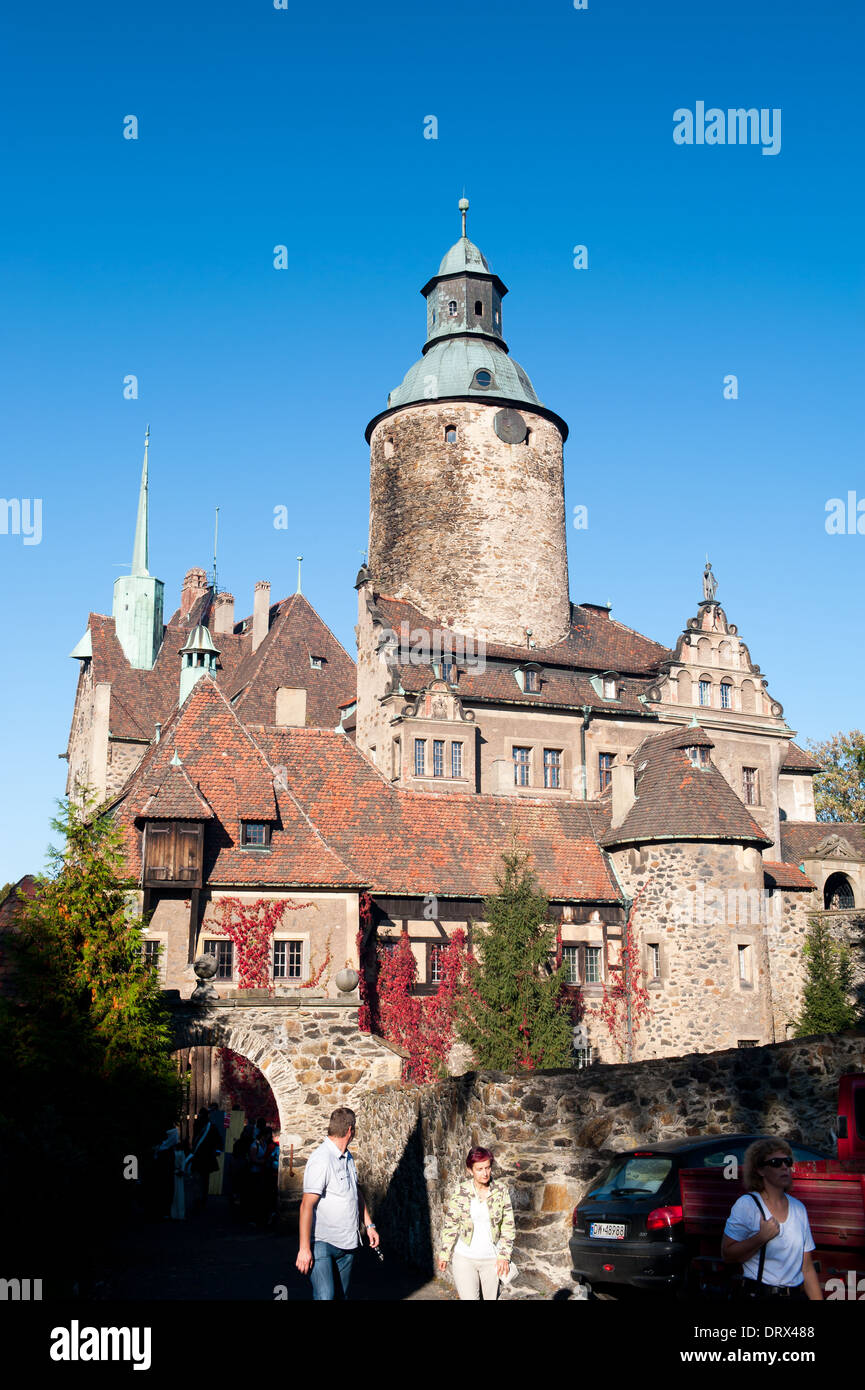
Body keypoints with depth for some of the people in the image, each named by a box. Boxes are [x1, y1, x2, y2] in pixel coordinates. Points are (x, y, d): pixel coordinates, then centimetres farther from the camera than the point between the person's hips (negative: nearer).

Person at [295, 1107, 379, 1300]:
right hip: (322, 1242, -8)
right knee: (325, 1296, -18)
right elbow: (307, 1205, -21)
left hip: (348, 1242, 8)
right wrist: (304, 1248, -22)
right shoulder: (321, 1159, -17)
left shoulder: (348, 1157, 11)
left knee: (343, 1294, 10)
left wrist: (369, 1225, 21)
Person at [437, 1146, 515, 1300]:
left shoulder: (501, 1191, -5)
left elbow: (508, 1225, 0)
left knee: (491, 1298, 10)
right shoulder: (460, 1192, -8)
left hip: (491, 1258, 1)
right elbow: (450, 1225, 1)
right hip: (464, 1257, -1)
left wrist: (504, 1255, -5)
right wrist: (444, 1254, 4)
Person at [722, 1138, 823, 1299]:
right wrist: (762, 1237, -22)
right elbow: (727, 1254, -14)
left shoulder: (798, 1208, 7)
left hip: (796, 1293, 5)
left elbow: (807, 1267, 9)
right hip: (760, 1293, -5)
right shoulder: (746, 1204, -10)